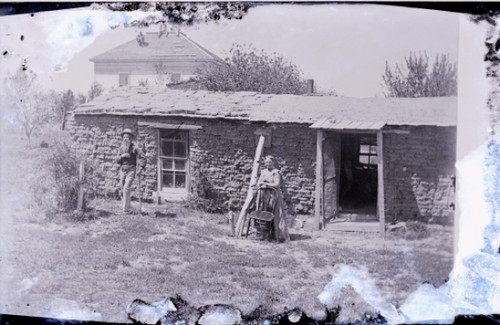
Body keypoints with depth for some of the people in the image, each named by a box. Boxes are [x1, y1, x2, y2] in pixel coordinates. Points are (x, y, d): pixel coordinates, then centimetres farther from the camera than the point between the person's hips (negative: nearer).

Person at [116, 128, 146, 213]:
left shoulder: (134, 148, -6)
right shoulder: (121, 148, 9)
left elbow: (142, 159, -10)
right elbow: (117, 160, 8)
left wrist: (140, 169, -22)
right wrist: (122, 156, -13)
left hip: (131, 171, -6)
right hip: (122, 170, 6)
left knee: (126, 189, -18)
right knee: (122, 190, 6)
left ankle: (126, 209, -18)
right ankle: (128, 207, 18)